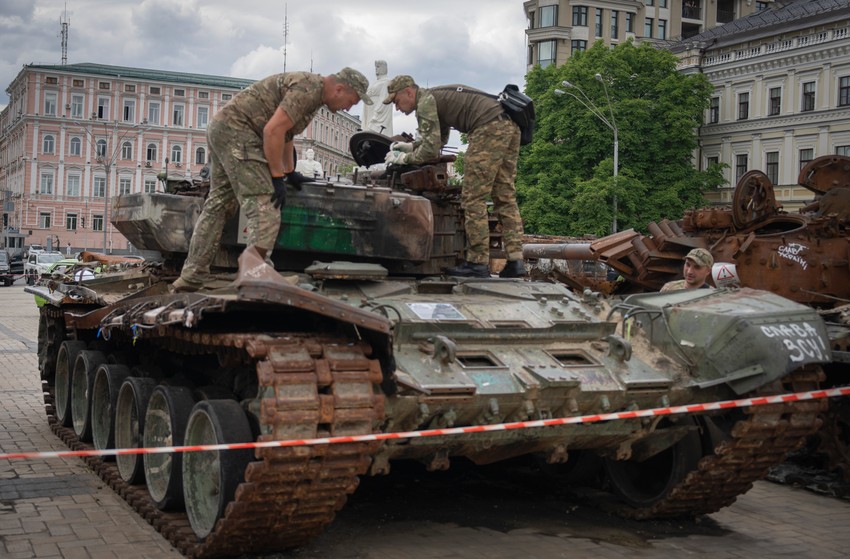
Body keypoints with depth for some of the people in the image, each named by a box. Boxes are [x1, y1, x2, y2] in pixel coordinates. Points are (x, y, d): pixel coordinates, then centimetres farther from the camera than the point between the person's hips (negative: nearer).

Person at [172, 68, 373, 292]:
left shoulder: (312, 89, 17)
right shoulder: (309, 89, -14)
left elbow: (285, 132, 28)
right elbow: (273, 130, -21)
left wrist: (290, 172, 31)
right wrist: (277, 178, -16)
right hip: (236, 131, -11)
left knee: (218, 206, 13)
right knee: (265, 212, -13)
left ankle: (190, 278, 16)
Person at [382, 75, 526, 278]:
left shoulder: (425, 102, -1)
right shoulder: (436, 97, 29)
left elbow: (431, 151, -8)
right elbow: (439, 139, 44)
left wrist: (404, 158, 6)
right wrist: (411, 146, 32)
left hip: (491, 127, -10)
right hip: (510, 125, 10)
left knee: (473, 197, -6)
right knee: (505, 197, 8)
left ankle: (478, 262, -6)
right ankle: (515, 260, 3)